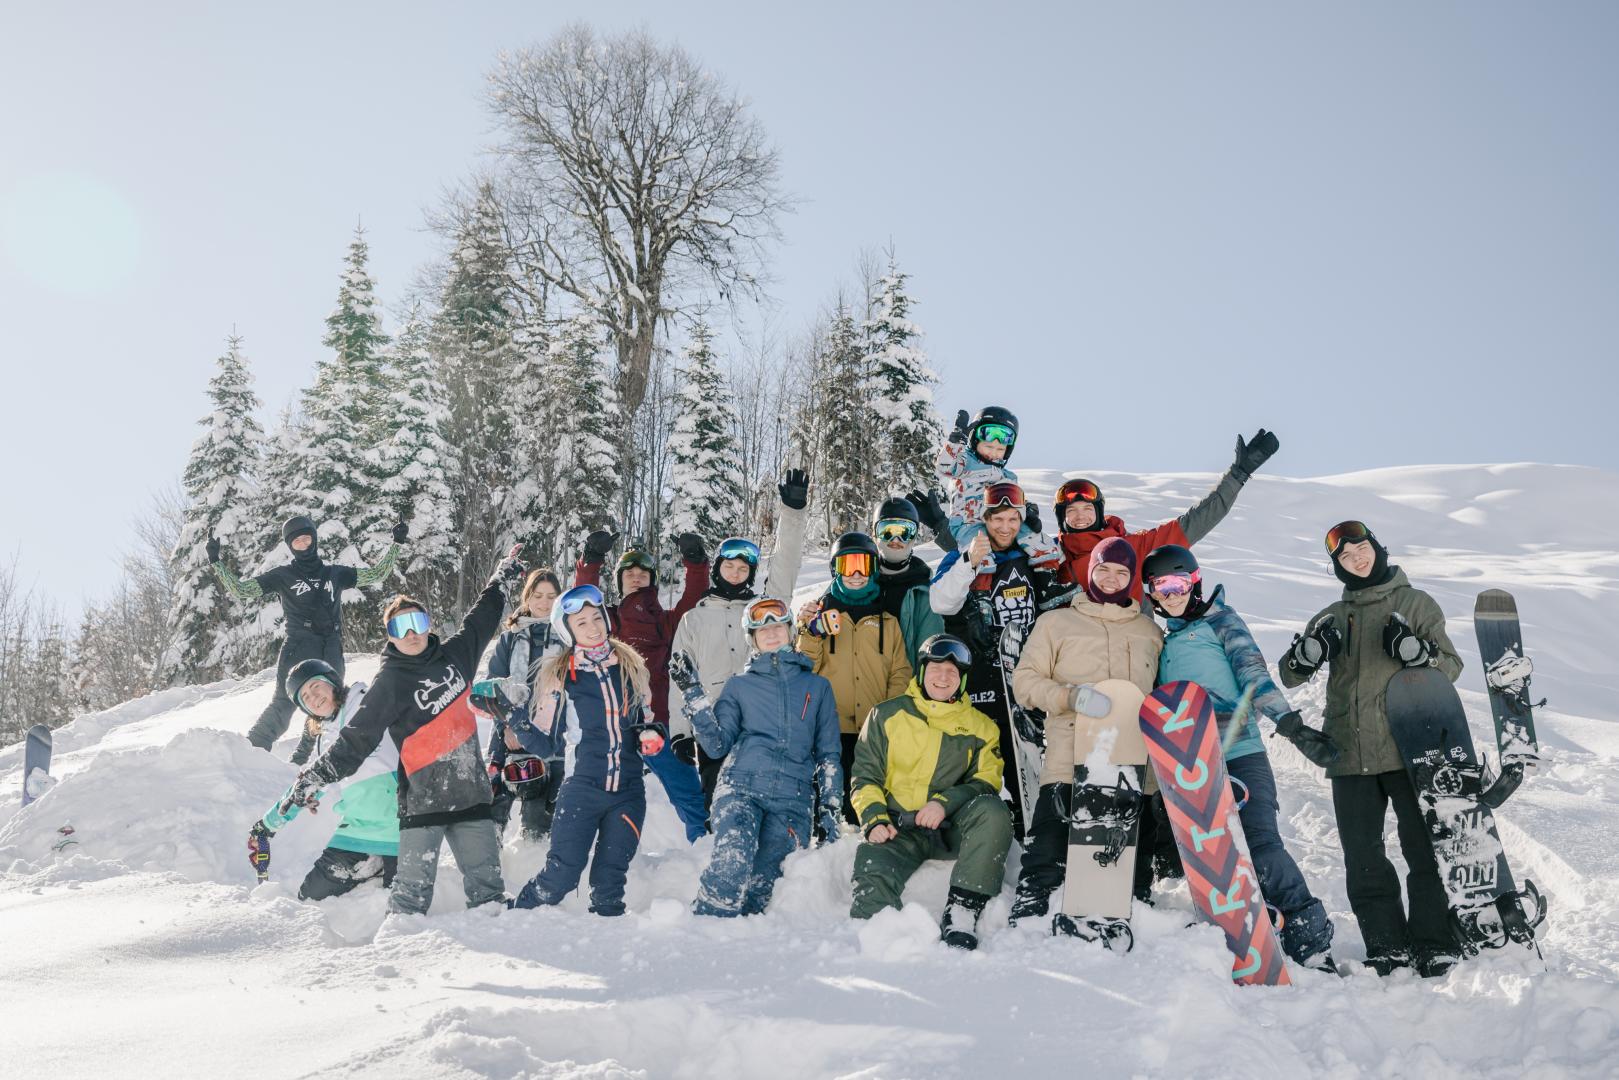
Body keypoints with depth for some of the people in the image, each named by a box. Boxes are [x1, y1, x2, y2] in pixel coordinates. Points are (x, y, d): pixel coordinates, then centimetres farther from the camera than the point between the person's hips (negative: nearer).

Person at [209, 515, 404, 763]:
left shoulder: (335, 574, 17)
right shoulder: (282, 576, 9)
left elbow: (376, 574, 22)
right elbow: (241, 591, 4)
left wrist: (396, 544, 18)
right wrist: (217, 563, -5)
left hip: (331, 655, 4)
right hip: (298, 651, -4)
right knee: (282, 706, -19)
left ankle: (299, 764, 16)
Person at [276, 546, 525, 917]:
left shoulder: (453, 654, 8)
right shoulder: (390, 682, -5)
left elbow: (481, 620, 26)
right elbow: (356, 738, -9)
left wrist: (503, 578, 37)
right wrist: (315, 778, -19)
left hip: (471, 790, 5)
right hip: (422, 796, -4)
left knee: (488, 886, 7)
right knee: (413, 891, -8)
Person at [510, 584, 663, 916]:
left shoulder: (630, 665, 8)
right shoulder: (560, 677, -1)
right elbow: (546, 743, 1)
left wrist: (652, 734, -2)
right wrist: (514, 719, -16)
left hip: (628, 792, 3)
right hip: (582, 790, -3)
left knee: (610, 880, 6)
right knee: (561, 876, -5)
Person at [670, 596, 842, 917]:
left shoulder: (817, 686, 19)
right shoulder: (739, 685, 17)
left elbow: (829, 755, 19)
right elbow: (718, 746, 7)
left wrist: (830, 812, 11)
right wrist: (694, 693, -1)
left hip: (793, 799, 2)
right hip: (741, 787, -2)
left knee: (761, 886, -10)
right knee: (732, 864, -26)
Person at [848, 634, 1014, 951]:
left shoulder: (981, 727, 15)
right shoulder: (887, 715, 13)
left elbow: (986, 782, 5)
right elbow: (865, 775, 11)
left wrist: (945, 803, -14)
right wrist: (874, 818, -8)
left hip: (953, 828, 1)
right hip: (898, 828, 0)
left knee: (993, 812, -32)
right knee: (873, 867, -33)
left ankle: (961, 914, -32)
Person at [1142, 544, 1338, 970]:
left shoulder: (1219, 619, 6)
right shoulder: (1163, 643, 21)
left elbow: (1253, 670, -7)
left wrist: (1290, 723, -18)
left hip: (1240, 753, -6)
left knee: (1261, 846, -16)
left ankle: (1312, 943, -10)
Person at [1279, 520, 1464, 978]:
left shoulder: (1415, 603, 6)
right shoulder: (1332, 617, 16)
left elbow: (1451, 666, 1)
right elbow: (1290, 675, 12)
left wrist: (1415, 650, -20)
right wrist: (1310, 650, -11)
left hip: (1408, 749, -3)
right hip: (1350, 755, 4)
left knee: (1424, 849, -2)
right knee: (1362, 857, 3)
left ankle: (1434, 944, 7)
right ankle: (1387, 947, 11)